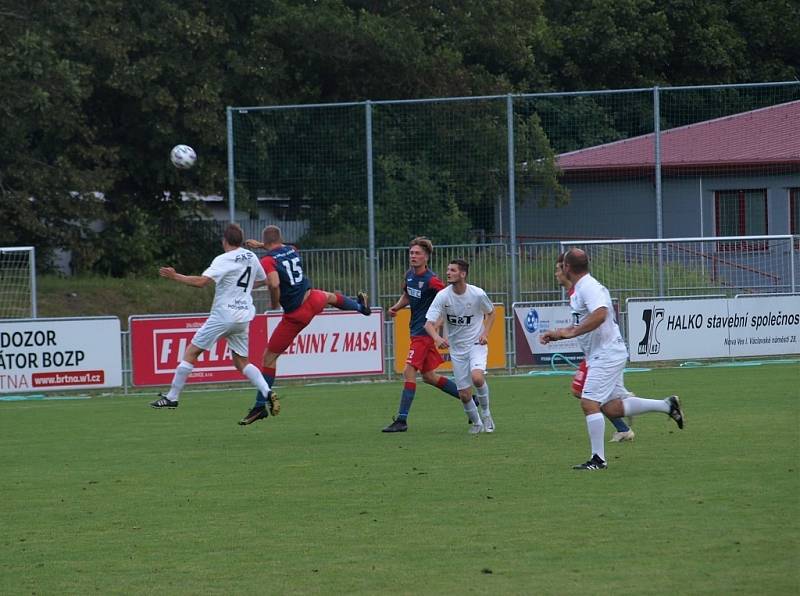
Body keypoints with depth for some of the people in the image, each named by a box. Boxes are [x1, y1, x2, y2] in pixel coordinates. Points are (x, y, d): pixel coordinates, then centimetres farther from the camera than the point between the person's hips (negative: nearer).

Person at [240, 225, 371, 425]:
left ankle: (261, 406, 0)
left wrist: (274, 302, -14)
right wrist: (260, 245, 35)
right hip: (312, 300, 6)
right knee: (330, 297, 42)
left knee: (269, 358, 1)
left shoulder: (267, 261, -16)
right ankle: (360, 306, 70)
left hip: (296, 316, -6)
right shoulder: (292, 250, 5)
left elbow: (274, 284, -34)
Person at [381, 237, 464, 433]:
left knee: (409, 372, -14)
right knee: (429, 376, 16)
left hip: (424, 331, -9)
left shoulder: (431, 280, -18)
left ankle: (401, 420, -13)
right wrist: (396, 307, 6)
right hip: (416, 329, 9)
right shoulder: (410, 275, 8)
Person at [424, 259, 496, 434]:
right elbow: (429, 323, -15)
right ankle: (476, 423, 27)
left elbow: (491, 312, 9)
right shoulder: (443, 296, -12)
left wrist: (485, 333, -6)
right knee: (464, 395, 0)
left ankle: (485, 412, -2)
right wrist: (436, 337, -37)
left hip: (476, 343, -2)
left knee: (477, 377, -29)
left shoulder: (477, 294, -12)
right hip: (456, 348, 2)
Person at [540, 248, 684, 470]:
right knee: (612, 408, 10)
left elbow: (600, 314, -33)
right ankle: (666, 405, 18)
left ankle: (598, 459, -10)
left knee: (589, 403, -13)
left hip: (607, 354, -10)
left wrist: (571, 332, -30)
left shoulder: (589, 287, -16)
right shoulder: (579, 290, 17)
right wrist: (556, 334, 18)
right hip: (601, 355, 10)